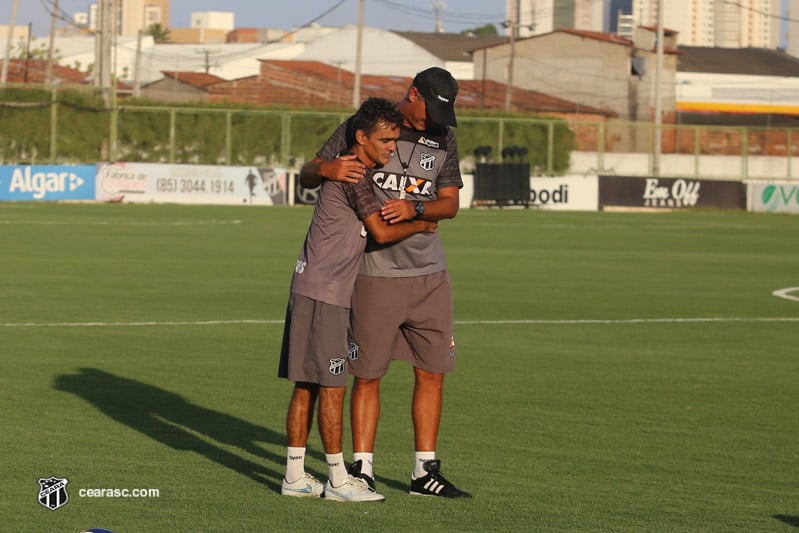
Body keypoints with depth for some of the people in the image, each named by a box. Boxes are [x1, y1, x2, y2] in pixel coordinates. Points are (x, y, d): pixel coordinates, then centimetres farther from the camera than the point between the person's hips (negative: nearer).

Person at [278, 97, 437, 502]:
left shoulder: (367, 170, 16)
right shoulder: (353, 174, -14)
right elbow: (381, 231, -18)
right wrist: (420, 226, -1)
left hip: (309, 287, 10)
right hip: (324, 292, -10)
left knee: (306, 386, 10)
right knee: (331, 387, -6)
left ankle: (295, 475, 12)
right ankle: (338, 480, -2)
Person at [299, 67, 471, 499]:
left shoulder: (443, 140, 8)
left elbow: (450, 203, 5)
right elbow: (306, 175, -1)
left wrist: (414, 209, -16)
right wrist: (327, 169, -25)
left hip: (429, 273, 4)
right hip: (375, 273, -4)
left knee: (432, 373, 5)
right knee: (367, 375, -2)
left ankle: (425, 471, 13)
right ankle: (362, 469, 6)